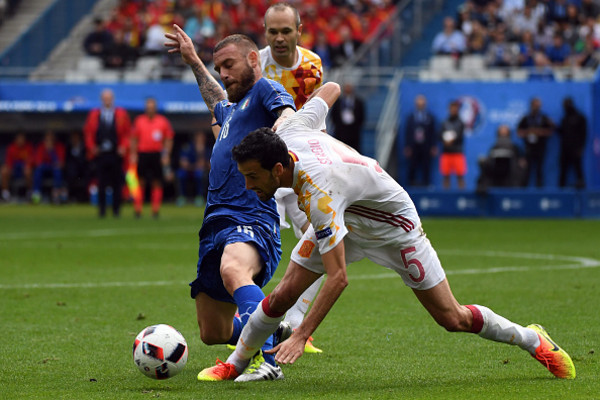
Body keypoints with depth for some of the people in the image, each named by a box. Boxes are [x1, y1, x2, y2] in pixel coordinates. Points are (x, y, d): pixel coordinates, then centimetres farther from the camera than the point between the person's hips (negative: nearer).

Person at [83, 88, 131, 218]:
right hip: (100, 154, 0)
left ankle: (116, 209, 9)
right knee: (101, 184, -3)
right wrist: (91, 147, -2)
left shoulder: (121, 114, 7)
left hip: (116, 154, 0)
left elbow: (128, 132, 7)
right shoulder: (93, 114, 9)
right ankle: (102, 210, 2)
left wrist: (123, 147, -5)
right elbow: (87, 132, 11)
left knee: (117, 183, 0)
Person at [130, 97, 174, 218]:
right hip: (142, 154, 0)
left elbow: (168, 140, 7)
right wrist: (133, 155, 2)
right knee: (140, 182, -1)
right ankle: (137, 211, 3)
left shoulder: (163, 121, 5)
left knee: (157, 184, -1)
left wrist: (166, 155, -2)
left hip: (157, 155, 0)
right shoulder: (139, 121, 8)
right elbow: (134, 139, 10)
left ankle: (156, 210, 3)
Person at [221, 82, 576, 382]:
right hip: (344, 220, 7)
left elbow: (338, 278, -44)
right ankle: (235, 364, 10)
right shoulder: (290, 131, -24)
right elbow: (330, 89, -5)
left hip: (393, 227, -7)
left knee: (453, 319, 0)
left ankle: (533, 340, 21)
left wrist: (301, 336, -45)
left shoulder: (318, 193, -44)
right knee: (283, 295, -7)